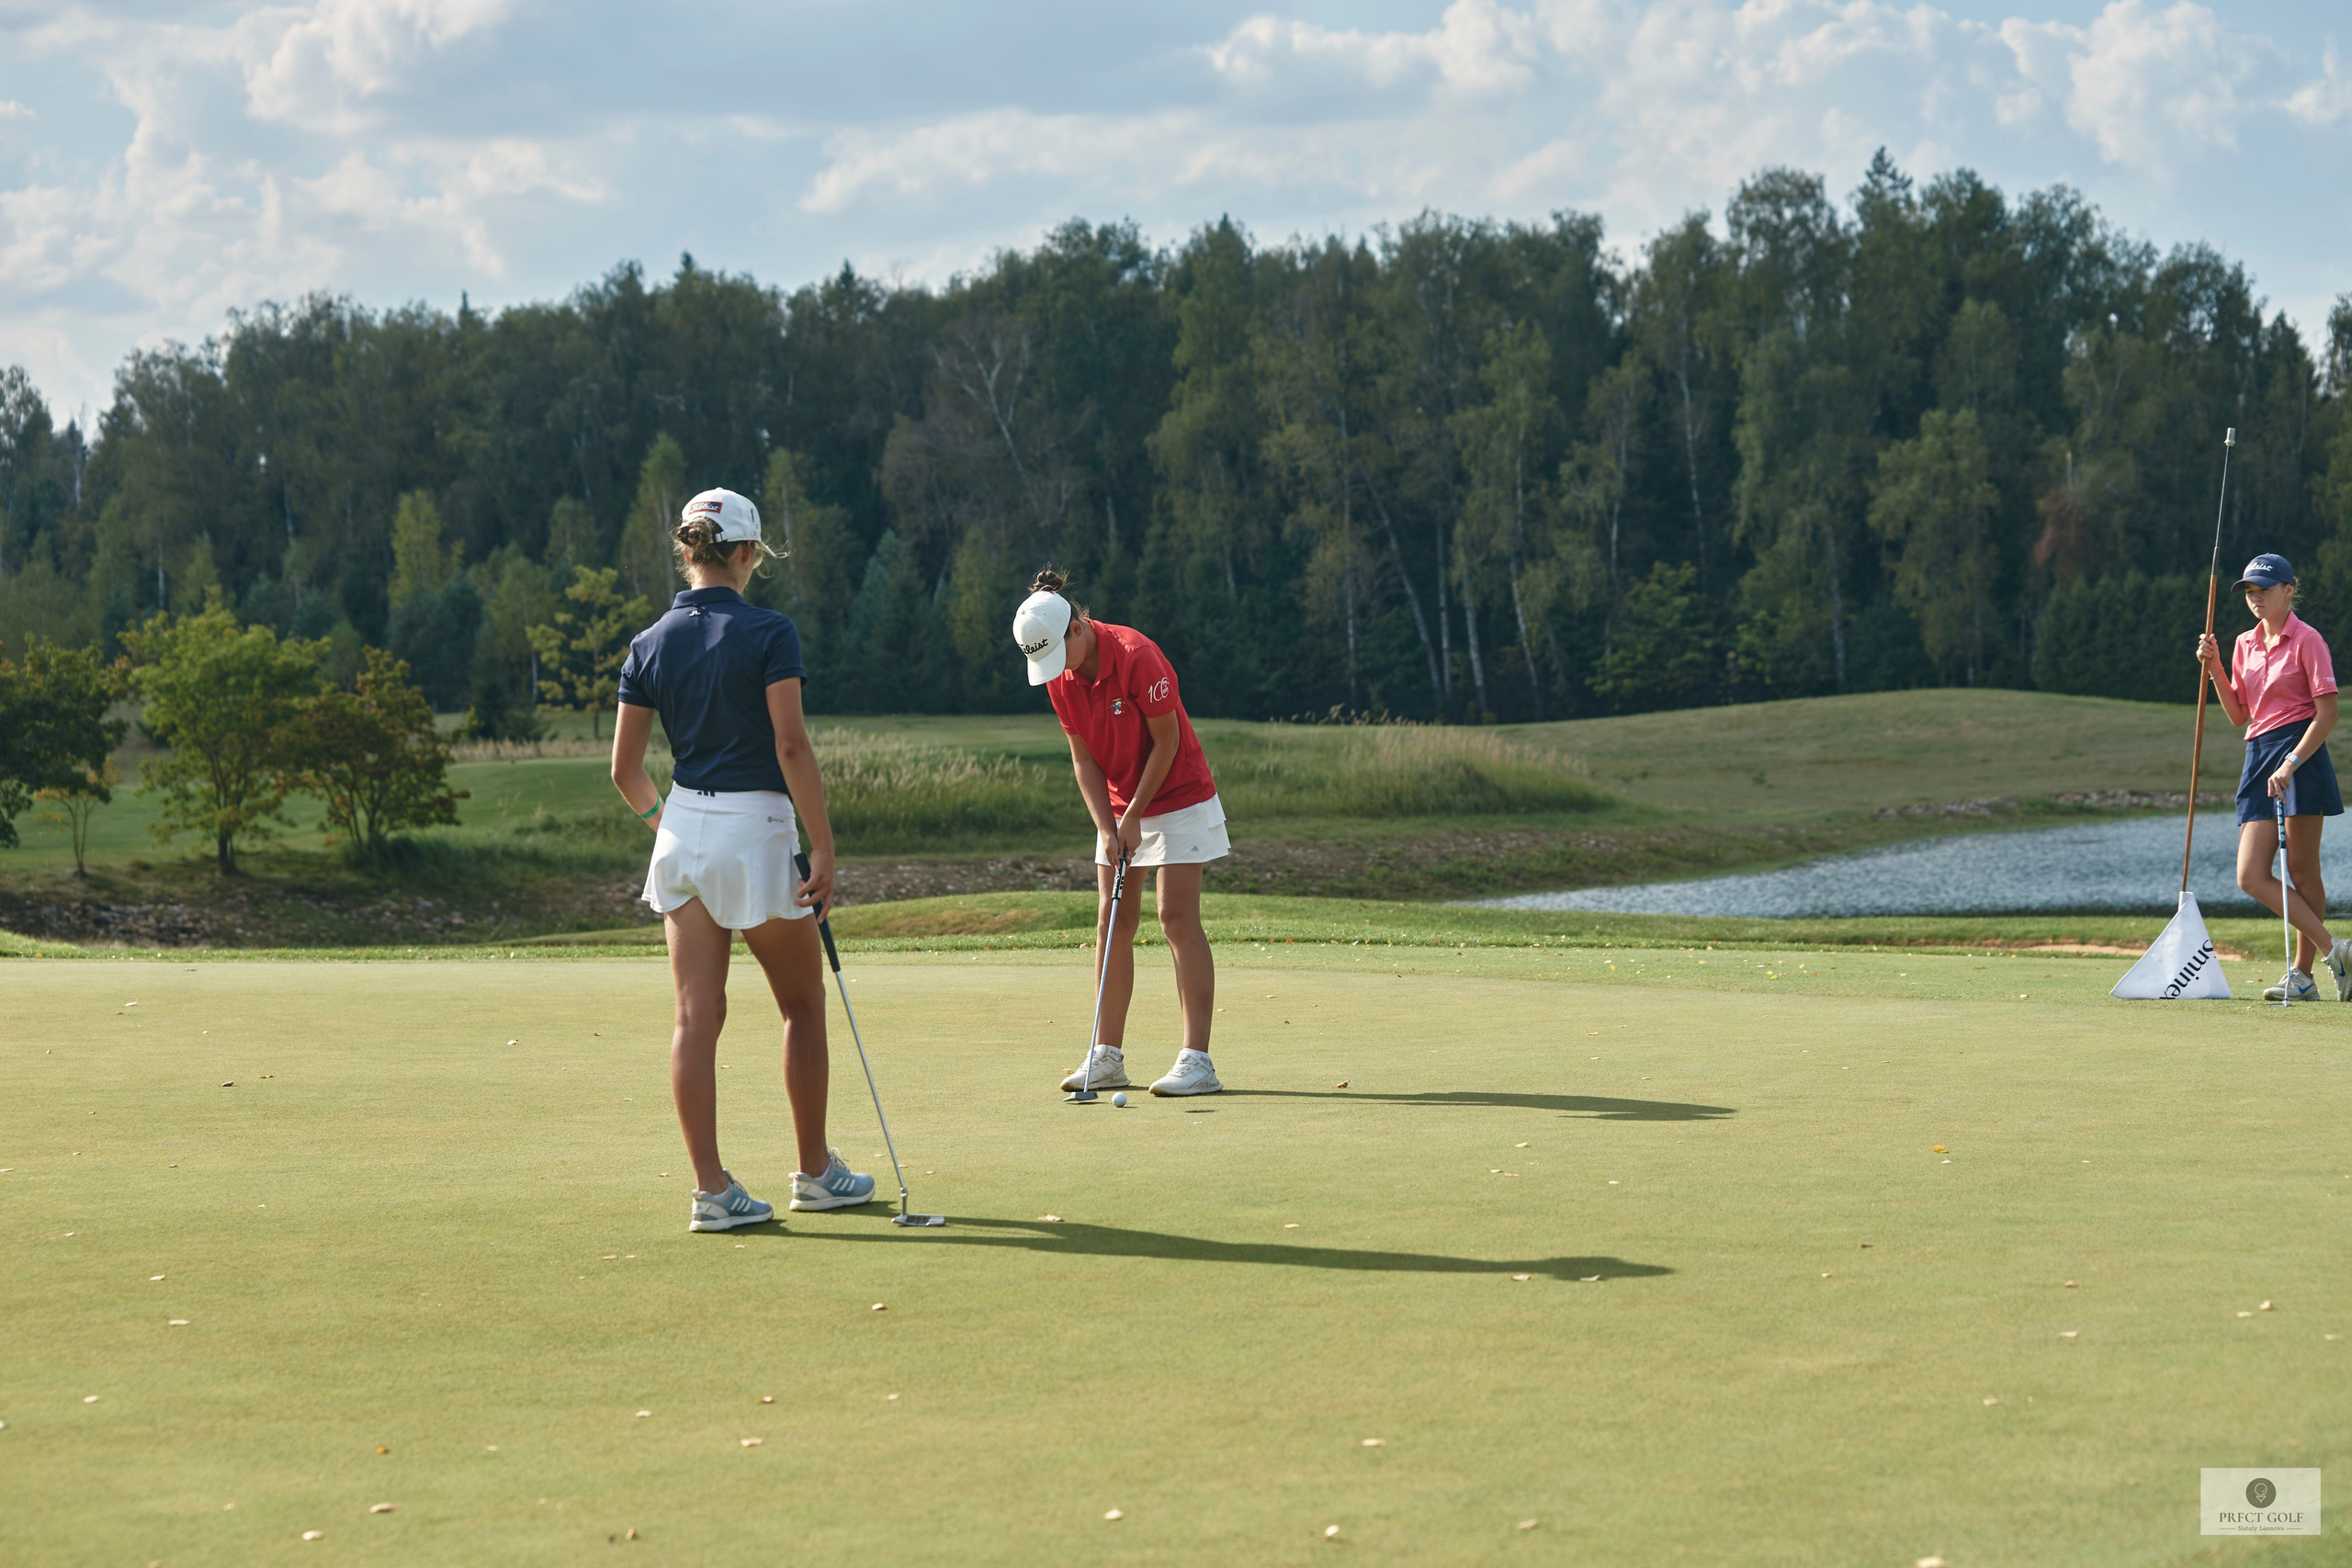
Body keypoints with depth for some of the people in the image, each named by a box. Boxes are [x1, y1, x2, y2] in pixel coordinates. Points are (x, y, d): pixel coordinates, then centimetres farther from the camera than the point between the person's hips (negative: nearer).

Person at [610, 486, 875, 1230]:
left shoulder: (649, 645, 4)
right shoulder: (768, 633, -10)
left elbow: (625, 767, 7)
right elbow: (791, 745, -17)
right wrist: (823, 848, -14)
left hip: (683, 829, 5)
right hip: (755, 831, -4)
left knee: (697, 1015, 2)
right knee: (803, 1005, 12)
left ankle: (711, 1188, -1)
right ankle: (815, 1170, 20)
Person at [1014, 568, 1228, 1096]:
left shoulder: (1137, 657, -24)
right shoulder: (1060, 678, -3)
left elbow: (1167, 742, -18)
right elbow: (1083, 757, 2)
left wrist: (1134, 816, -14)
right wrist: (1107, 826, -8)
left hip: (1178, 798, -7)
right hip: (1119, 809, 7)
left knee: (1178, 919, -12)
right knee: (1113, 924, 4)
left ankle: (1197, 1060, -13)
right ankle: (1108, 1056, 9)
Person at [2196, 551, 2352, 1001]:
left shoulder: (2306, 640, -3)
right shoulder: (2245, 644, 17)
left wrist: (2291, 763, -18)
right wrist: (2214, 668, 7)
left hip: (2301, 752, -7)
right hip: (2259, 755, 7)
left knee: (2302, 870, -4)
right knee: (2251, 876, -5)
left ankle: (2302, 973, 2)